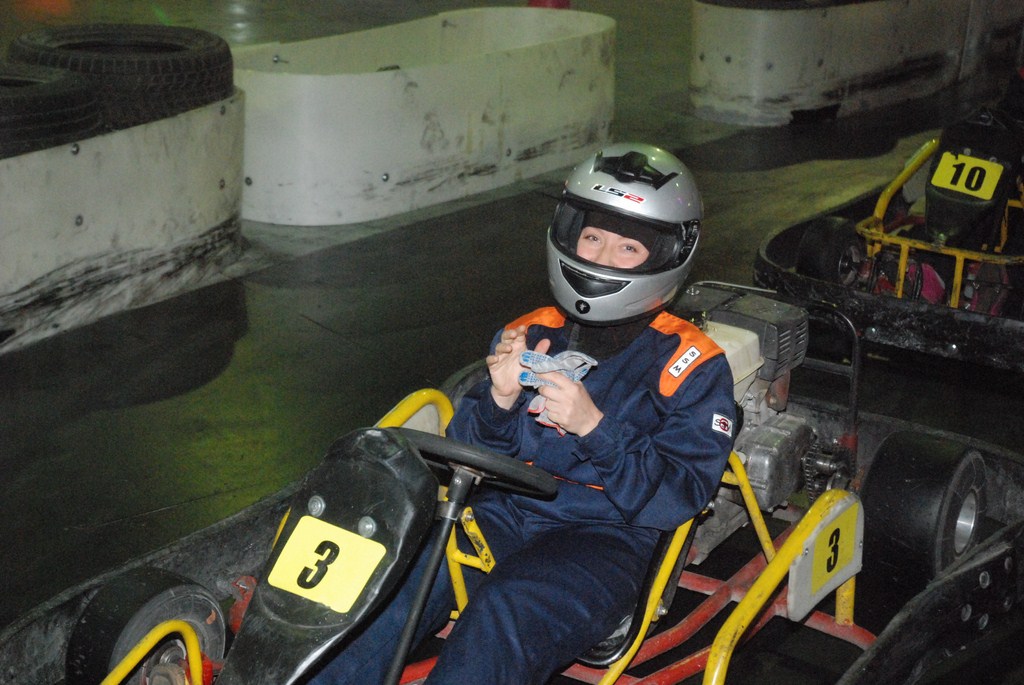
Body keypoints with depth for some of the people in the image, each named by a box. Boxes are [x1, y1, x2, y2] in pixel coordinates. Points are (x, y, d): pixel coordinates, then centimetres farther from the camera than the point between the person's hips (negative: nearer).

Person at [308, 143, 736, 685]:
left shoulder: (690, 366, 4)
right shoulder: (530, 334, 14)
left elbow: (680, 496, -6)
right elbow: (469, 458, 13)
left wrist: (594, 426, -18)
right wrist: (500, 400, -8)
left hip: (603, 539, -4)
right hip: (499, 515, 4)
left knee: (509, 608, -36)